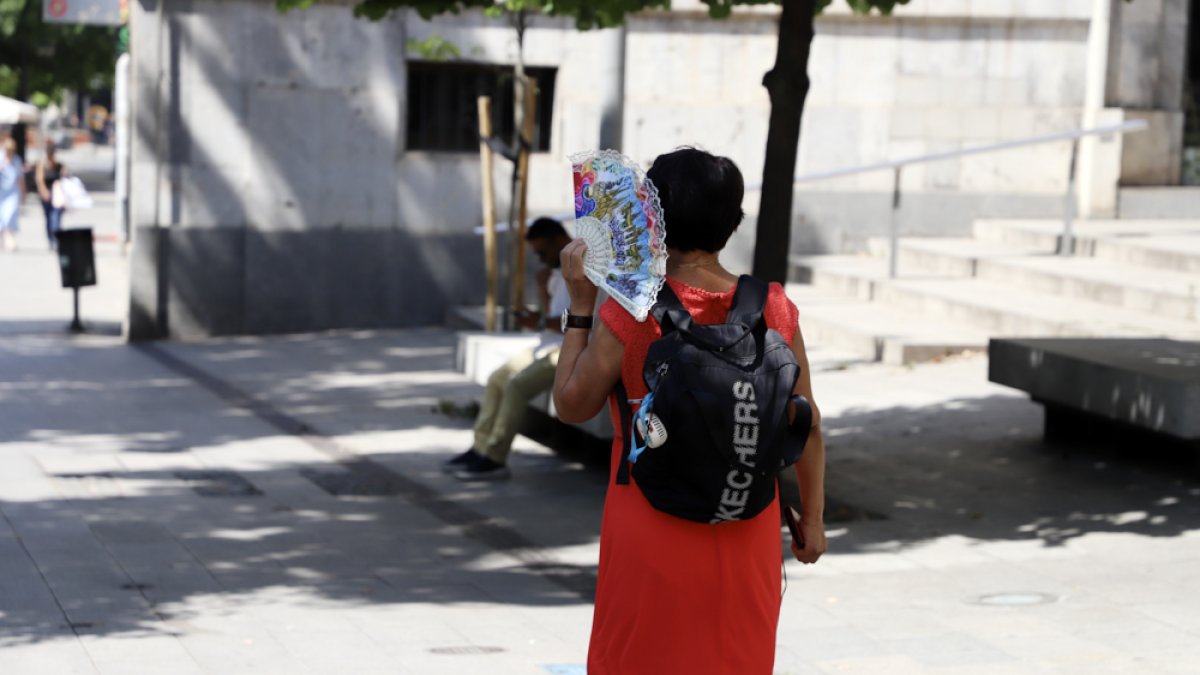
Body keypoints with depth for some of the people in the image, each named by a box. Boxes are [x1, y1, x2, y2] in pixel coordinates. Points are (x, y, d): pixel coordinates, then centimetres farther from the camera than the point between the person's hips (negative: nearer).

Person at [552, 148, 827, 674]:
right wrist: (812, 516, 14)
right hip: (747, 538, 3)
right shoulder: (774, 310, -6)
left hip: (653, 537, -2)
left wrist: (579, 306, 1)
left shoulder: (629, 314, -15)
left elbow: (571, 405, -3)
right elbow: (806, 424, 1)